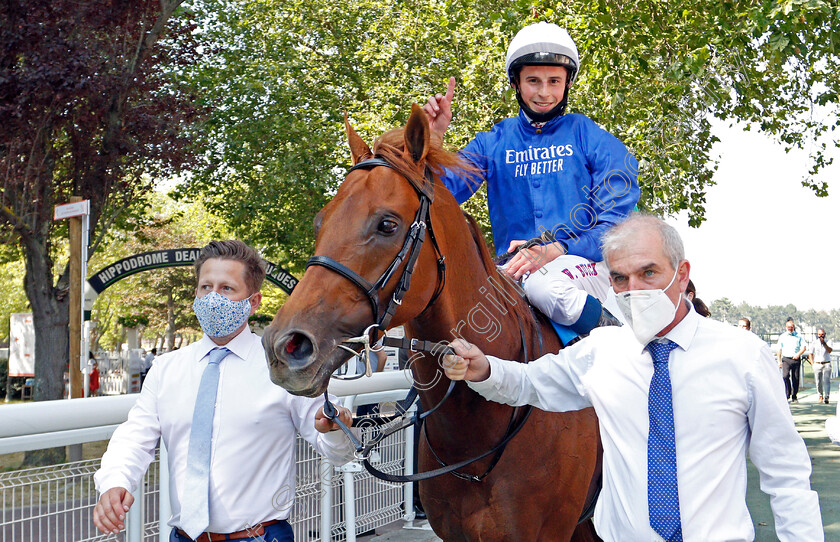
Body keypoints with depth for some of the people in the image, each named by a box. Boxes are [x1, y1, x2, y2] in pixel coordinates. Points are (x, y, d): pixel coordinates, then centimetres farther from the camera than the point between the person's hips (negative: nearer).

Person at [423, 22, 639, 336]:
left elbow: (618, 227, -4)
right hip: (512, 269, 4)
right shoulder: (494, 143, 14)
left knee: (543, 280, -37)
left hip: (587, 265, -3)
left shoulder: (594, 141, 5)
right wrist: (433, 140, -14)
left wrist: (554, 251, -21)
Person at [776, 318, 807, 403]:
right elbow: (778, 349, 9)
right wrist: (779, 361, 1)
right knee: (785, 376, -19)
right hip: (786, 359, -1)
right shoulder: (782, 337, 9)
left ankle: (794, 397, 13)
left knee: (796, 378, 3)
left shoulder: (798, 336, 10)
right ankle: (787, 395, -17)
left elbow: (803, 347, 7)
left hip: (796, 359, 1)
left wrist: (798, 354, -11)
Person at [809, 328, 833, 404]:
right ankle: (821, 396, 17)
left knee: (826, 381, -13)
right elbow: (810, 354, 9)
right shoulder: (814, 343, 8)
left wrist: (824, 343, -20)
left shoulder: (827, 342, 5)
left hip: (826, 364, -1)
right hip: (817, 364, 1)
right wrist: (812, 364, 1)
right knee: (818, 382, 1)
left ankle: (826, 397, -19)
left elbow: (830, 351, -11)